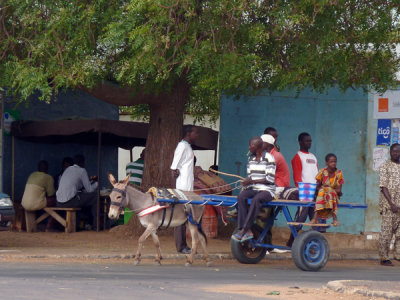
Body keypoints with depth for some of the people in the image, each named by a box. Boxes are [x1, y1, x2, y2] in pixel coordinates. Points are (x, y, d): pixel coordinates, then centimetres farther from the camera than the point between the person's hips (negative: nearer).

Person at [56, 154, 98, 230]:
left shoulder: (68, 170, 20)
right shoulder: (82, 171, -2)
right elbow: (89, 189, 0)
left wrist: (91, 181, 37)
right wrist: (96, 183, 20)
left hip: (59, 203, 8)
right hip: (69, 202, -8)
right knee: (95, 196, 3)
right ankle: (95, 225, 5)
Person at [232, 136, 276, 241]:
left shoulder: (268, 158, -6)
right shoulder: (251, 158, 15)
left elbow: (270, 179, -11)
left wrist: (252, 181, -15)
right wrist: (246, 183, -1)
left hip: (267, 190, -6)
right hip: (253, 189, 6)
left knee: (256, 199, -38)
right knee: (241, 196, -27)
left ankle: (243, 230, -37)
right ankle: (248, 231, -34)